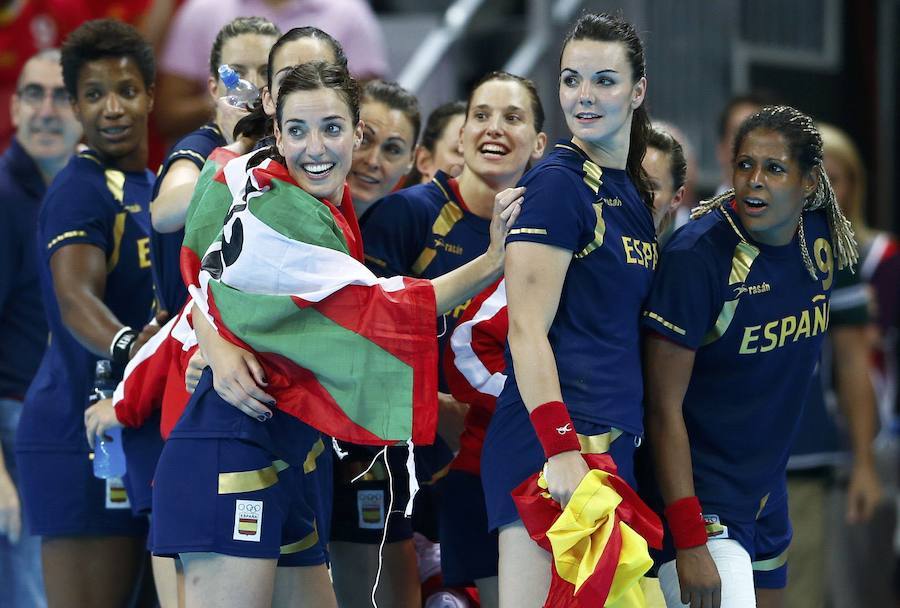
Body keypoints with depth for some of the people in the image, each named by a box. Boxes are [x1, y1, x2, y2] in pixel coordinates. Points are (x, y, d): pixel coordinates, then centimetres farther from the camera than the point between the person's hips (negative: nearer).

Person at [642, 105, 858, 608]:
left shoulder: (823, 239, -2)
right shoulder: (697, 254, -20)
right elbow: (664, 408, -20)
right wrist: (689, 542, -24)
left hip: (767, 491, 7)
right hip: (699, 494, -7)